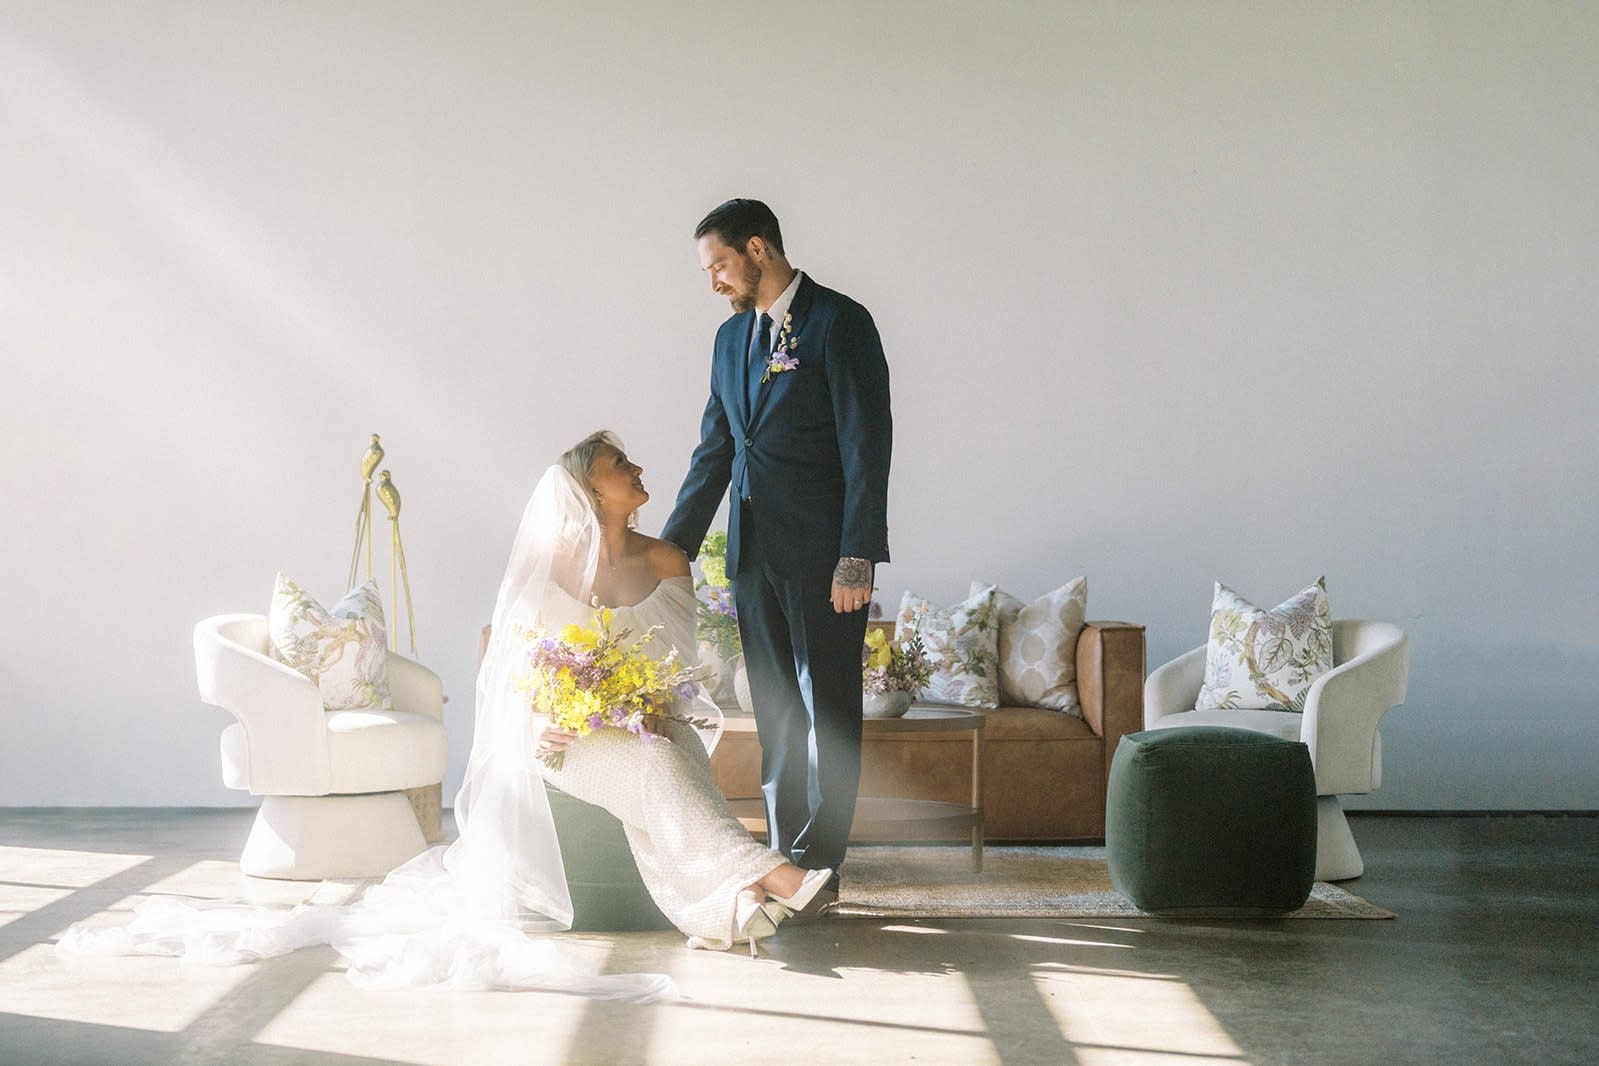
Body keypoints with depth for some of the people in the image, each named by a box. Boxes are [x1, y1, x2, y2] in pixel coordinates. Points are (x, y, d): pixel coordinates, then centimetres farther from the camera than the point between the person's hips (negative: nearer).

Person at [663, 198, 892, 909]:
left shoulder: (840, 323, -8)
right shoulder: (733, 336, 14)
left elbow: (867, 446, -13)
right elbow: (714, 452, 18)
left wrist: (856, 558, -18)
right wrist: (672, 549, 15)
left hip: (822, 556, -7)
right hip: (754, 554, 7)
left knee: (827, 710, 0)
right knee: (775, 711, 10)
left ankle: (819, 865, 5)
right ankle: (783, 858, 17)